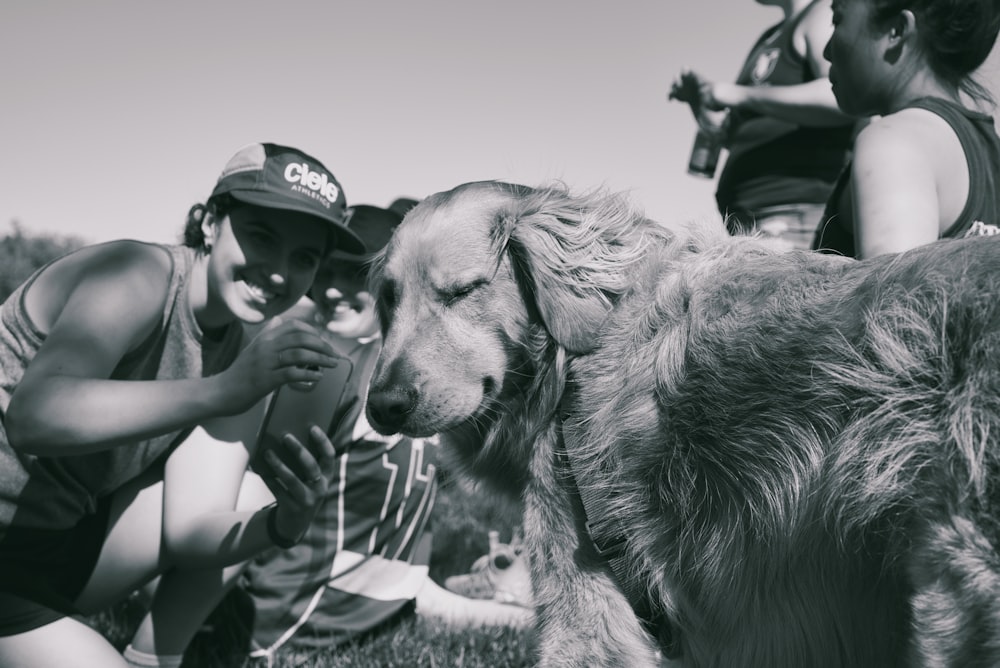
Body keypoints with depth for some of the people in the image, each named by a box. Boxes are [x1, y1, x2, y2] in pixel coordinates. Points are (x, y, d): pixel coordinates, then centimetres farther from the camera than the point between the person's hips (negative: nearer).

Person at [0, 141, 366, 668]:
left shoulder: (238, 352, 1)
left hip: (63, 534, 7)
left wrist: (285, 523, -26)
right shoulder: (142, 275, -20)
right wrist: (221, 391, -44)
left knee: (251, 499, 0)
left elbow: (187, 532, -6)